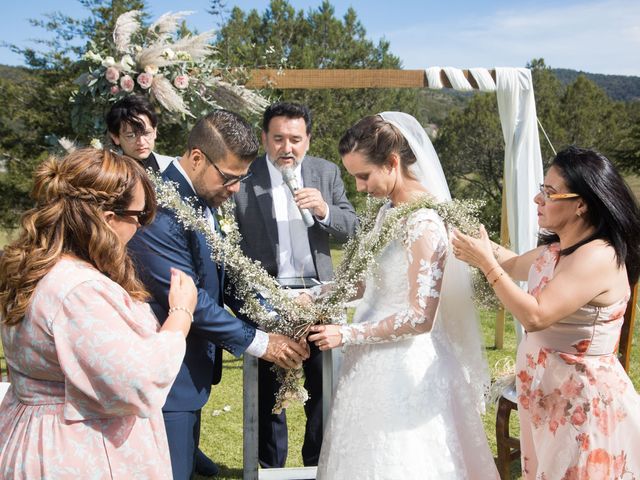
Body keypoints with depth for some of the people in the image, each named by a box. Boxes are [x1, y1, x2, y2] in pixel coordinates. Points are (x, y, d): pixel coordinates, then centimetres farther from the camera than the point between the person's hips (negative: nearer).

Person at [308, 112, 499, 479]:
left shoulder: (424, 222, -21)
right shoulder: (390, 211, 6)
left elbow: (420, 318, -22)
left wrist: (347, 335, -15)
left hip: (402, 366, -8)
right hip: (378, 361, 8)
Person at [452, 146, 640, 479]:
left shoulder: (597, 257, -25)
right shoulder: (556, 250, 5)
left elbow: (535, 316, -30)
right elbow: (515, 265, 24)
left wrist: (486, 264, -22)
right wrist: (476, 243, 8)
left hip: (584, 401, -9)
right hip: (550, 395, 9)